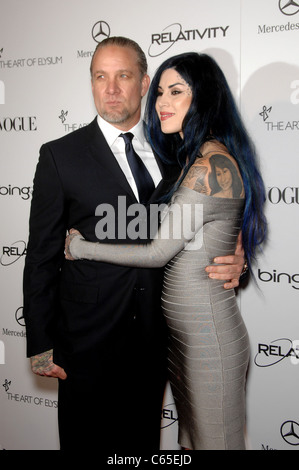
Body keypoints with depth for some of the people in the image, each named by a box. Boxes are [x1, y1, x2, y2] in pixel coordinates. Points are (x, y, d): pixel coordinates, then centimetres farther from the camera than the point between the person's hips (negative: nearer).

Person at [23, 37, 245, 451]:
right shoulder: (60, 156, -5)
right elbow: (42, 255, -5)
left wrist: (233, 258, -9)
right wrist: (40, 344, -6)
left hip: (154, 339, 3)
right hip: (87, 338, -3)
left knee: (143, 438, 19)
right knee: (86, 439, 12)